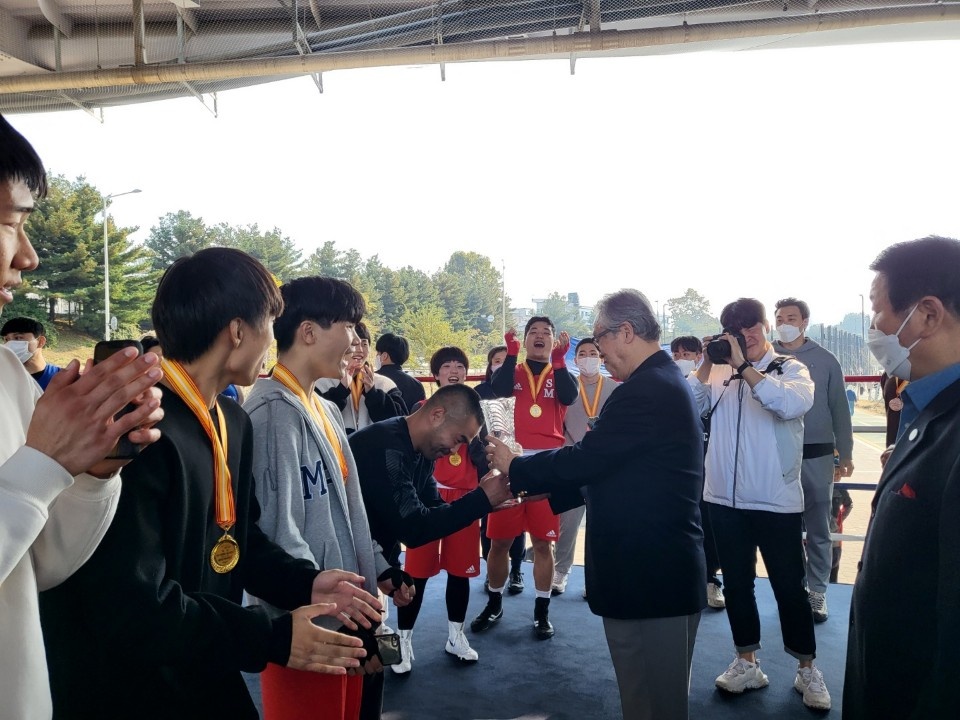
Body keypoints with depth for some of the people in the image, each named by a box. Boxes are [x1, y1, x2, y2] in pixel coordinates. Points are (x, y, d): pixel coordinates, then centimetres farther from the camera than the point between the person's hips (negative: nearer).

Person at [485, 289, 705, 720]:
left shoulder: (643, 391, -22)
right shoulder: (664, 381, 12)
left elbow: (586, 459, -22)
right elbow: (610, 469, 14)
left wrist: (514, 467, -6)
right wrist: (543, 488, 12)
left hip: (649, 573, -10)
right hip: (661, 569, 11)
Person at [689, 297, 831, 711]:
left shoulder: (791, 369, -1)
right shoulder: (719, 372, 6)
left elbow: (794, 403, -23)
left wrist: (744, 367, -22)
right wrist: (706, 364, -12)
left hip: (777, 501, -3)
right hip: (724, 499, 3)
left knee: (789, 585, 7)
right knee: (736, 583, 13)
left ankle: (807, 670, 23)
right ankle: (747, 664, 27)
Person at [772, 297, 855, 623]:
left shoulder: (825, 359, 1)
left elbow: (839, 408, 5)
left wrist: (846, 453, 5)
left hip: (816, 455, 0)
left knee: (818, 529, 7)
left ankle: (816, 592, 18)